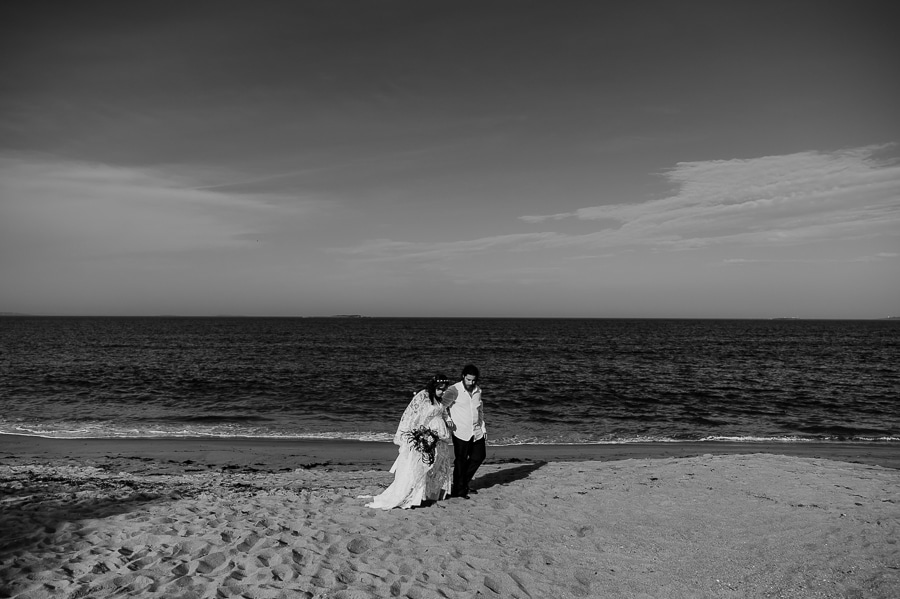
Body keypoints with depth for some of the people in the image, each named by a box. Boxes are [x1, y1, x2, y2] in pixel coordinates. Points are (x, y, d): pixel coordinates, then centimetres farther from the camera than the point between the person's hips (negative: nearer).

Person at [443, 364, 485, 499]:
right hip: (461, 432, -7)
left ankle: (465, 482, 33)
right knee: (461, 461, 2)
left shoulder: (478, 390, 9)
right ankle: (458, 490, 17)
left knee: (479, 456, 14)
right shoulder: (454, 390, -12)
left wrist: (483, 428, 18)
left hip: (477, 432, 7)